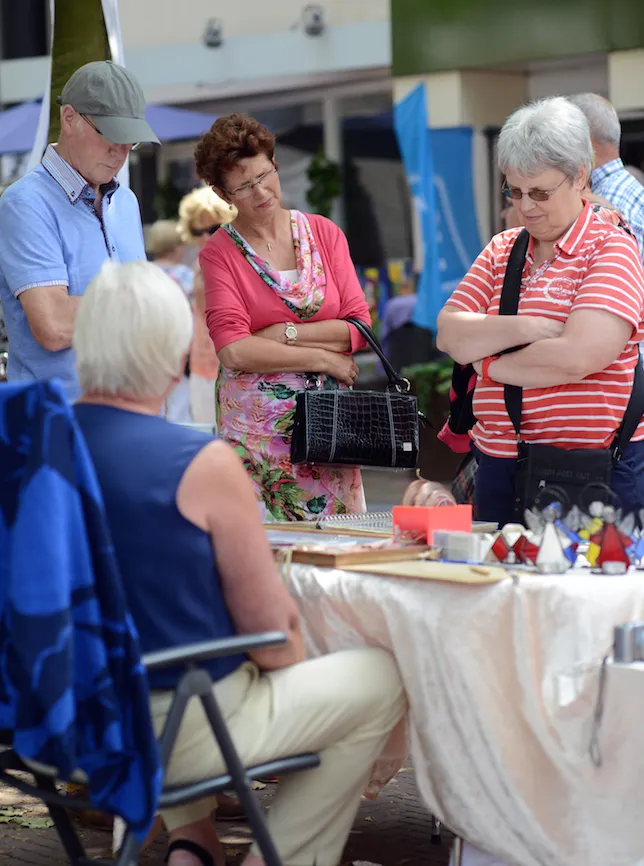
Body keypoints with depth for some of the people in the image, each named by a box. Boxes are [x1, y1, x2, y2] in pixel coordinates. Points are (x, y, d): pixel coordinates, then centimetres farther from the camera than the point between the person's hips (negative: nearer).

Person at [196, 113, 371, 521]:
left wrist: (285, 334, -8)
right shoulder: (220, 253, 0)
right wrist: (322, 356, -8)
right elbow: (234, 350, -11)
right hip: (257, 428, -2)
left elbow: (360, 326, 2)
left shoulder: (324, 233, 9)